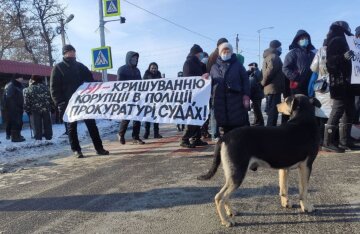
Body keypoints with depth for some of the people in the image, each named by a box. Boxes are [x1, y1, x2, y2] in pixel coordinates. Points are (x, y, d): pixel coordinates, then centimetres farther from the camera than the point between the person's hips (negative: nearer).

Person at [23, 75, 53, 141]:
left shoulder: (27, 90, -4)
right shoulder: (45, 88, 6)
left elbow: (26, 102, -7)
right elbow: (50, 99, 6)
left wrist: (27, 111, 3)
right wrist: (50, 108, 10)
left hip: (35, 111, -2)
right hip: (46, 110, 3)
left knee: (37, 126, 4)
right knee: (47, 125, 11)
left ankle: (38, 138, 6)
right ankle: (48, 137, 16)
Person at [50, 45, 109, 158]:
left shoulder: (80, 66, 12)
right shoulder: (58, 68, 1)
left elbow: (90, 81, 13)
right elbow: (54, 88, -3)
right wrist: (60, 103, -13)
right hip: (68, 103, -3)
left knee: (91, 124, 2)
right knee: (72, 127, 3)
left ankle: (99, 148, 6)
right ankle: (76, 150, 13)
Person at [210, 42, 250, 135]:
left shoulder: (238, 65, 10)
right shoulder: (215, 67, 16)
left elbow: (245, 80, 3)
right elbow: (210, 82, 19)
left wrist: (246, 96, -7)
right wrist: (211, 97, 4)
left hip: (236, 99, -2)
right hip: (220, 101, 2)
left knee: (240, 125, -4)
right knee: (225, 125, 5)